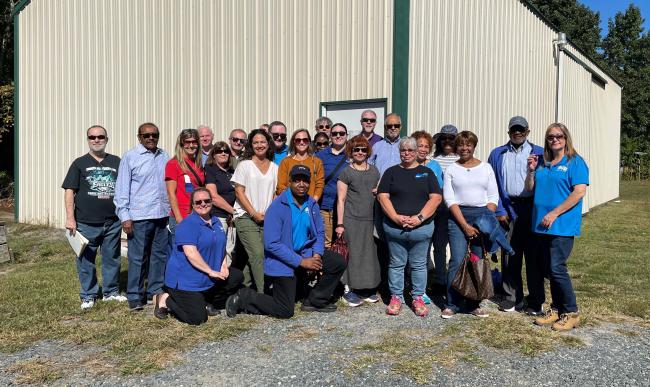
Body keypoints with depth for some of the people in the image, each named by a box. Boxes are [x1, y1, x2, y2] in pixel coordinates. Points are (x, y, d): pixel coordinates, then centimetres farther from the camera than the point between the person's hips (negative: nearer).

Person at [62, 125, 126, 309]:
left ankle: (111, 291, 26)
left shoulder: (116, 162, 9)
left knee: (112, 258, 11)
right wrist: (70, 218, -8)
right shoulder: (79, 163, 3)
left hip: (113, 222, 2)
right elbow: (69, 191, -1)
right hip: (86, 223, -2)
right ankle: (88, 296, 19)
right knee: (86, 260, 5)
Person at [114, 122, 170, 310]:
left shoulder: (164, 157, 11)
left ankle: (156, 291, 24)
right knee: (138, 258, 2)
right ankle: (135, 296, 14)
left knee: (160, 255, 11)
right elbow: (122, 188, -2)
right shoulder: (130, 157, -1)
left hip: (163, 215, 5)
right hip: (139, 217, -4)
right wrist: (124, 216, -7)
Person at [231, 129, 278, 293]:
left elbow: (276, 194, 14)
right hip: (246, 217, -4)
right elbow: (239, 192, -3)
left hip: (267, 219, 4)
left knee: (254, 257, 4)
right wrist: (254, 213, -10)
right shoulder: (245, 165, 2)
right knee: (258, 254, -15)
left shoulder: (274, 168, 12)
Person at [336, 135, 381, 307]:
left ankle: (367, 289, 22)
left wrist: (379, 190, 0)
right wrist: (340, 223, -9)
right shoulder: (346, 172, -2)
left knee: (369, 253, 9)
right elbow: (341, 199, -4)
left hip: (370, 219, 5)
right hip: (351, 219, -5)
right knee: (353, 253, -3)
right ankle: (348, 289, 9)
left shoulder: (374, 170, 13)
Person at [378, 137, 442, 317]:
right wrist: (396, 217, -13)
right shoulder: (391, 172, 8)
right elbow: (383, 196, 0)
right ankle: (396, 297, 19)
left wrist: (420, 217, -12)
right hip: (394, 227, 0)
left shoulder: (426, 172, 8)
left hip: (421, 227, 0)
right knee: (396, 264, 7)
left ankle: (418, 298, 20)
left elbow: (436, 197, 0)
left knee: (419, 264, 8)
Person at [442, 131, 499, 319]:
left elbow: (493, 197, 8)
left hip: (483, 214, 2)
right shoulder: (451, 170, 6)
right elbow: (450, 199, -1)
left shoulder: (486, 168, 11)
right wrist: (465, 225, -9)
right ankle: (451, 305, 3)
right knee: (457, 261, -8)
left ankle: (474, 304, 13)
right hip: (458, 216, -1)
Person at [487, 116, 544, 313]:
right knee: (510, 255, 5)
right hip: (508, 210, 1)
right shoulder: (497, 154, 10)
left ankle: (536, 301, 15)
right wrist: (499, 211, -2)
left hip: (533, 209, -1)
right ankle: (513, 298, 17)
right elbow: (492, 185, 5)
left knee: (534, 255, 4)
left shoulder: (539, 153, 7)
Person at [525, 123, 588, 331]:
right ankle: (556, 310, 23)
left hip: (563, 225, -6)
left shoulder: (575, 162, -4)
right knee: (547, 268, 10)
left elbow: (579, 192, -13)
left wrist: (554, 214, -17)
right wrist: (531, 171, -2)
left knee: (556, 267, -9)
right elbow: (530, 188, 16)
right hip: (542, 225, 6)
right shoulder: (541, 162, 14)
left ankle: (571, 313, 7)